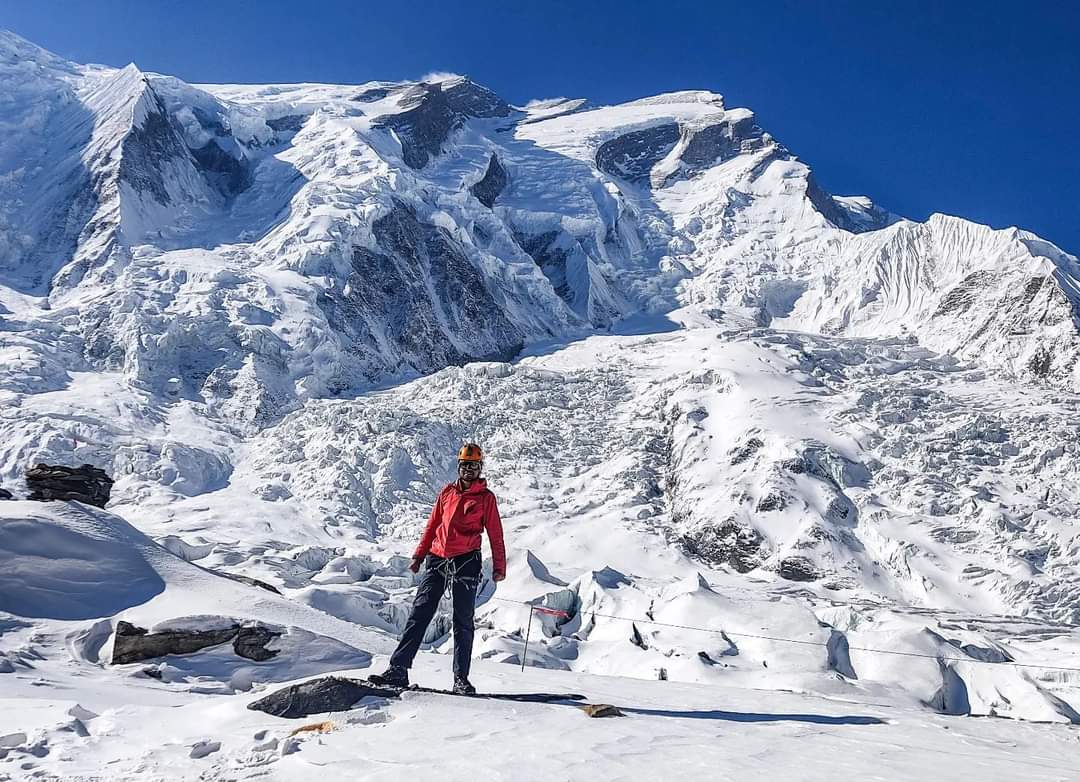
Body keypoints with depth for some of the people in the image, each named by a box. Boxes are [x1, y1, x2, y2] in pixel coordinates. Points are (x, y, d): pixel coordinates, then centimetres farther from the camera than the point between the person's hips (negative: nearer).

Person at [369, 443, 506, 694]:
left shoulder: (486, 497, 5)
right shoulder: (447, 492, 15)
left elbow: (495, 534, 5)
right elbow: (432, 526, 19)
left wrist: (499, 566, 1)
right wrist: (419, 555, 15)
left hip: (466, 562, -3)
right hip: (437, 560, 3)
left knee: (463, 622, 1)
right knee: (419, 614, -3)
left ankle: (461, 678, 7)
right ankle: (398, 669, -3)